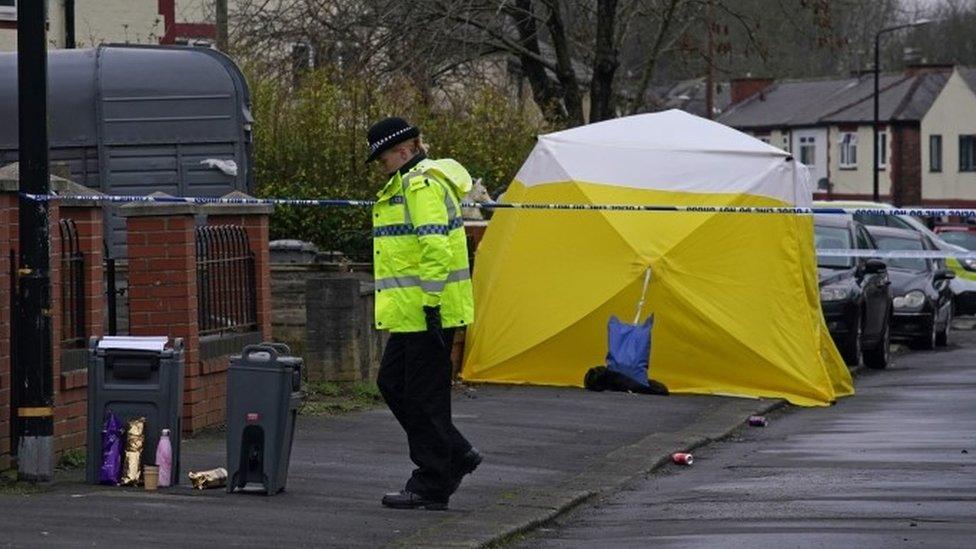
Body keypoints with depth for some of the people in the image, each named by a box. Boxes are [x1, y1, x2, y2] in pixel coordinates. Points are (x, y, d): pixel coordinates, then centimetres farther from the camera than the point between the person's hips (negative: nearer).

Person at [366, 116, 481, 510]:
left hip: (426, 313, -11)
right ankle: (456, 456, 21)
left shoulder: (422, 185, -15)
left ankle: (430, 488, 1)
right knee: (392, 382, 16)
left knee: (424, 396, -5)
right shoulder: (408, 184, 20)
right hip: (412, 313, 11)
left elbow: (435, 248, -24)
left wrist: (432, 304, -24)